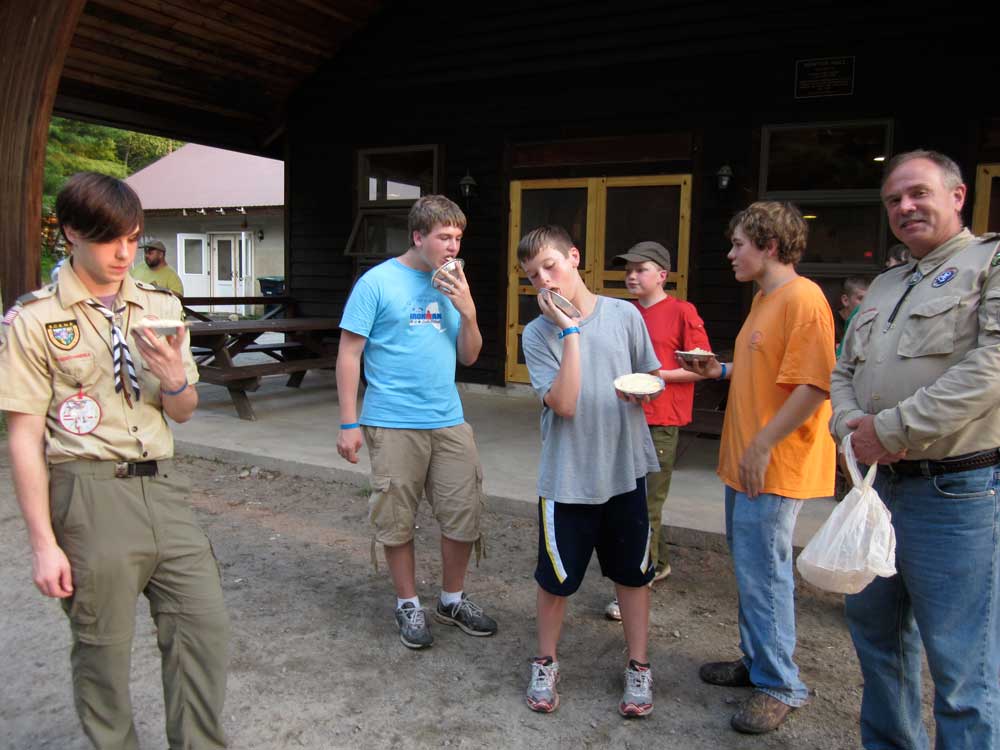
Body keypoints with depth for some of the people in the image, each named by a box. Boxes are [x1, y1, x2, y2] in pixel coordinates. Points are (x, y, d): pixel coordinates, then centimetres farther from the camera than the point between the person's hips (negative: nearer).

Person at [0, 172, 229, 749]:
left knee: (205, 627, 5)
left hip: (162, 486, 4)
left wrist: (173, 379, -10)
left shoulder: (161, 306, 8)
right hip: (91, 493, -4)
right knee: (103, 644, 8)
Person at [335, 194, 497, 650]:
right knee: (397, 521, 6)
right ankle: (408, 605, 26)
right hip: (393, 424, -5)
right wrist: (349, 424, -10)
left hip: (449, 421, 5)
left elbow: (469, 356, 12)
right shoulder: (378, 282, -5)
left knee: (464, 514, 8)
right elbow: (349, 353, -6)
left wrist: (468, 311, -5)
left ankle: (452, 600, 28)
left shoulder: (452, 286, 10)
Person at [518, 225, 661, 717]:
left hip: (625, 469, 2)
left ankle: (638, 667, 33)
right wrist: (570, 331, -20)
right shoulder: (537, 334, -8)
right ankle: (546, 664, 34)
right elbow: (563, 404, -19)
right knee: (556, 577, 11)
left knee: (633, 573, 14)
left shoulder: (625, 315, -3)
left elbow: (651, 379, 10)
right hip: (568, 478, -1)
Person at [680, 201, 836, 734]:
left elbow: (814, 385, -22)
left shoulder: (802, 299, -16)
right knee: (750, 565, 17)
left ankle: (780, 685, 14)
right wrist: (722, 371, 9)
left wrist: (762, 445, -22)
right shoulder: (763, 298, 15)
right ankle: (757, 661, 32)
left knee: (763, 572, -1)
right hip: (745, 462, 10)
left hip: (772, 467, -10)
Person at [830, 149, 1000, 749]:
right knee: (875, 628, 19)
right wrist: (852, 424, -5)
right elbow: (845, 373, 17)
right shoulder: (884, 287, 17)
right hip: (879, 485, 8)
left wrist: (892, 430, -19)